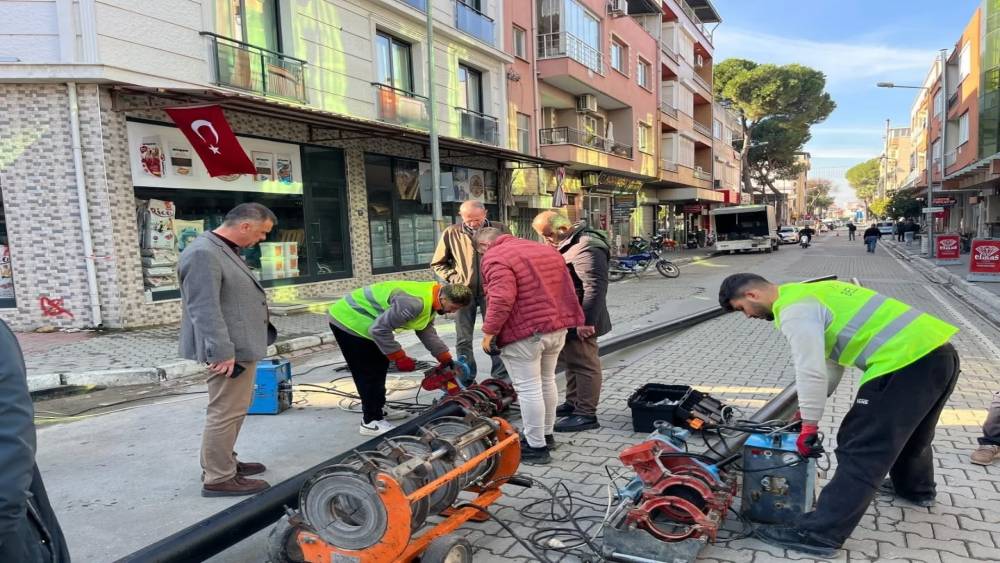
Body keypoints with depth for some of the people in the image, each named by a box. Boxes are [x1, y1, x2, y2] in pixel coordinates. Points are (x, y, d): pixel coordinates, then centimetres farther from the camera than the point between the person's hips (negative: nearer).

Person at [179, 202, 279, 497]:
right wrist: (222, 352, -26)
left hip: (241, 345, 11)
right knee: (226, 412, -3)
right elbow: (205, 309, -25)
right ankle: (218, 479, 7)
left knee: (234, 410, 19)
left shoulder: (227, 250, 14)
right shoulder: (203, 254, -19)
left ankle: (224, 462, 32)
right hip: (230, 350, -11)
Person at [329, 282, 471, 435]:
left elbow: (427, 331, 11)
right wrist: (400, 358, -20)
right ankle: (371, 421, 6)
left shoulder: (431, 298, 0)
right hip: (348, 321, -10)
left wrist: (446, 359, 9)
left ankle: (378, 408, 34)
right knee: (369, 372, -5)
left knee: (380, 365, 19)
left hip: (357, 319, 10)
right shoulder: (414, 302, -33)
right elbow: (379, 329, -30)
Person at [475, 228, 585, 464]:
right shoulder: (545, 250, 16)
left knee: (528, 389, 0)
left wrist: (489, 331, -16)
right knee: (547, 381, 21)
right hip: (557, 327, 9)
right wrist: (576, 320, 21)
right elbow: (567, 288, 17)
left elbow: (502, 299, -23)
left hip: (525, 332, -8)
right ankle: (546, 434, 33)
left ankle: (536, 447, 6)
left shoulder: (495, 258, -10)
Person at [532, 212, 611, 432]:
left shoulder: (586, 248, -22)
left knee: (584, 364, -2)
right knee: (571, 362, 19)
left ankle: (586, 414, 7)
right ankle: (573, 403, 32)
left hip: (579, 321, -10)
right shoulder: (568, 243, 13)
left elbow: (595, 287, -28)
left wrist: (587, 321, -27)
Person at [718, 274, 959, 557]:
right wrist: (809, 407, 27)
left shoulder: (793, 309, -10)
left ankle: (820, 534, 0)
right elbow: (831, 359, 27)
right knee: (908, 430, 33)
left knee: (860, 451, -6)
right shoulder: (809, 293, 22)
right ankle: (917, 488, 57)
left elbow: (811, 371, -17)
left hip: (904, 362, -10)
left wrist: (808, 426, -5)